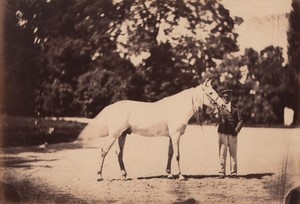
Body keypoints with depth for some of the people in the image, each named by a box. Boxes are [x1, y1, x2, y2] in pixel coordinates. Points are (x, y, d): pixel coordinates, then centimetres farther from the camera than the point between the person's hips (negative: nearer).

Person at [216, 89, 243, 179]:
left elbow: (240, 120, 4)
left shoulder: (235, 109, 11)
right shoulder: (220, 108, 8)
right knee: (222, 153, -1)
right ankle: (222, 172, 3)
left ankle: (233, 172, 12)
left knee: (233, 153, 6)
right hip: (222, 133, -1)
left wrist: (237, 129, -10)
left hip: (233, 133, 1)